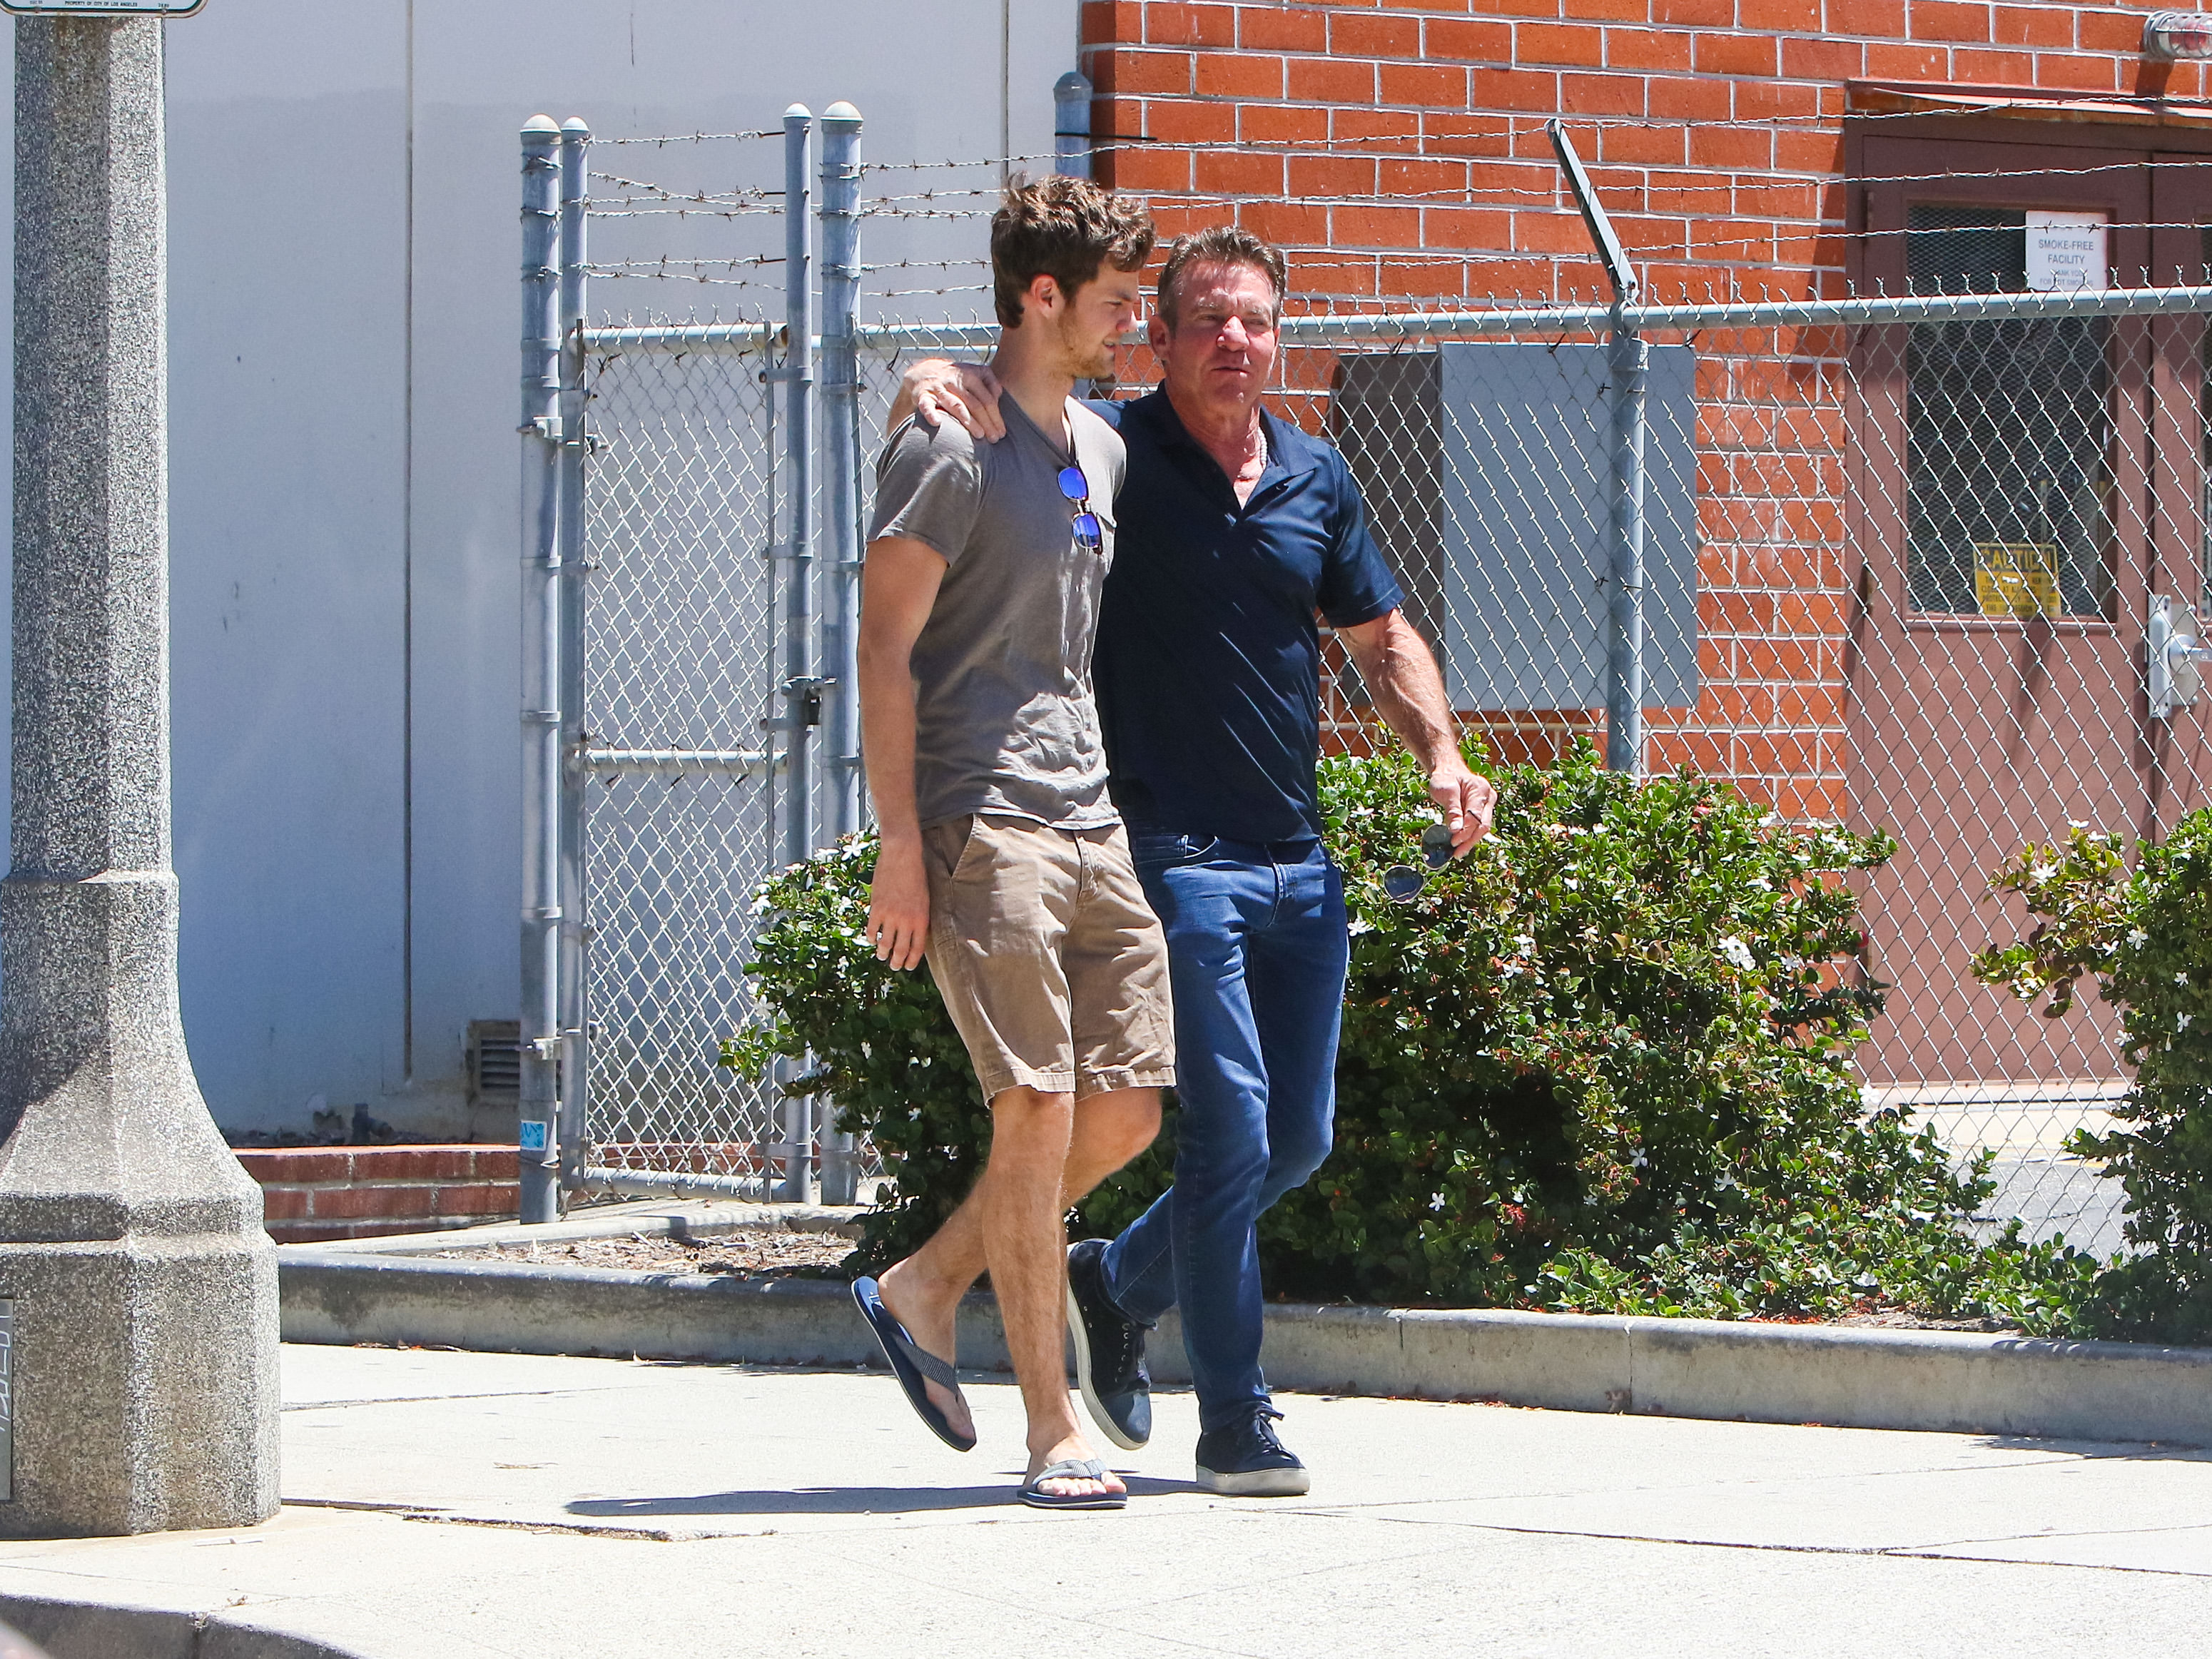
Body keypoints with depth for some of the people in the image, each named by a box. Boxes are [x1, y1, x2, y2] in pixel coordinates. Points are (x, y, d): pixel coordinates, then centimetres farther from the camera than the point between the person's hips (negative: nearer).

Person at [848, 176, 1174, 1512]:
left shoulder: (1103, 451, 18)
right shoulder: (952, 452, -7)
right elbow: (886, 650, -9)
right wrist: (904, 843, -15)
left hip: (1092, 824, 8)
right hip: (984, 824, -8)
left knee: (1129, 1109, 3)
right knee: (1040, 1111, -11)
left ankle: (925, 1290, 21)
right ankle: (1054, 1427, -6)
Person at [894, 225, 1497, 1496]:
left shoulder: (1317, 478, 10)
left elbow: (1382, 634, 21)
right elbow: (936, 400, -3)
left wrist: (1441, 753, 6)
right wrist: (943, 385, -28)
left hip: (1297, 863, 6)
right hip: (1175, 854, -6)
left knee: (1300, 1138, 10)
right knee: (1232, 1125, -11)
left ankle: (1119, 1285, 33)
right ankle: (1236, 1423, -3)